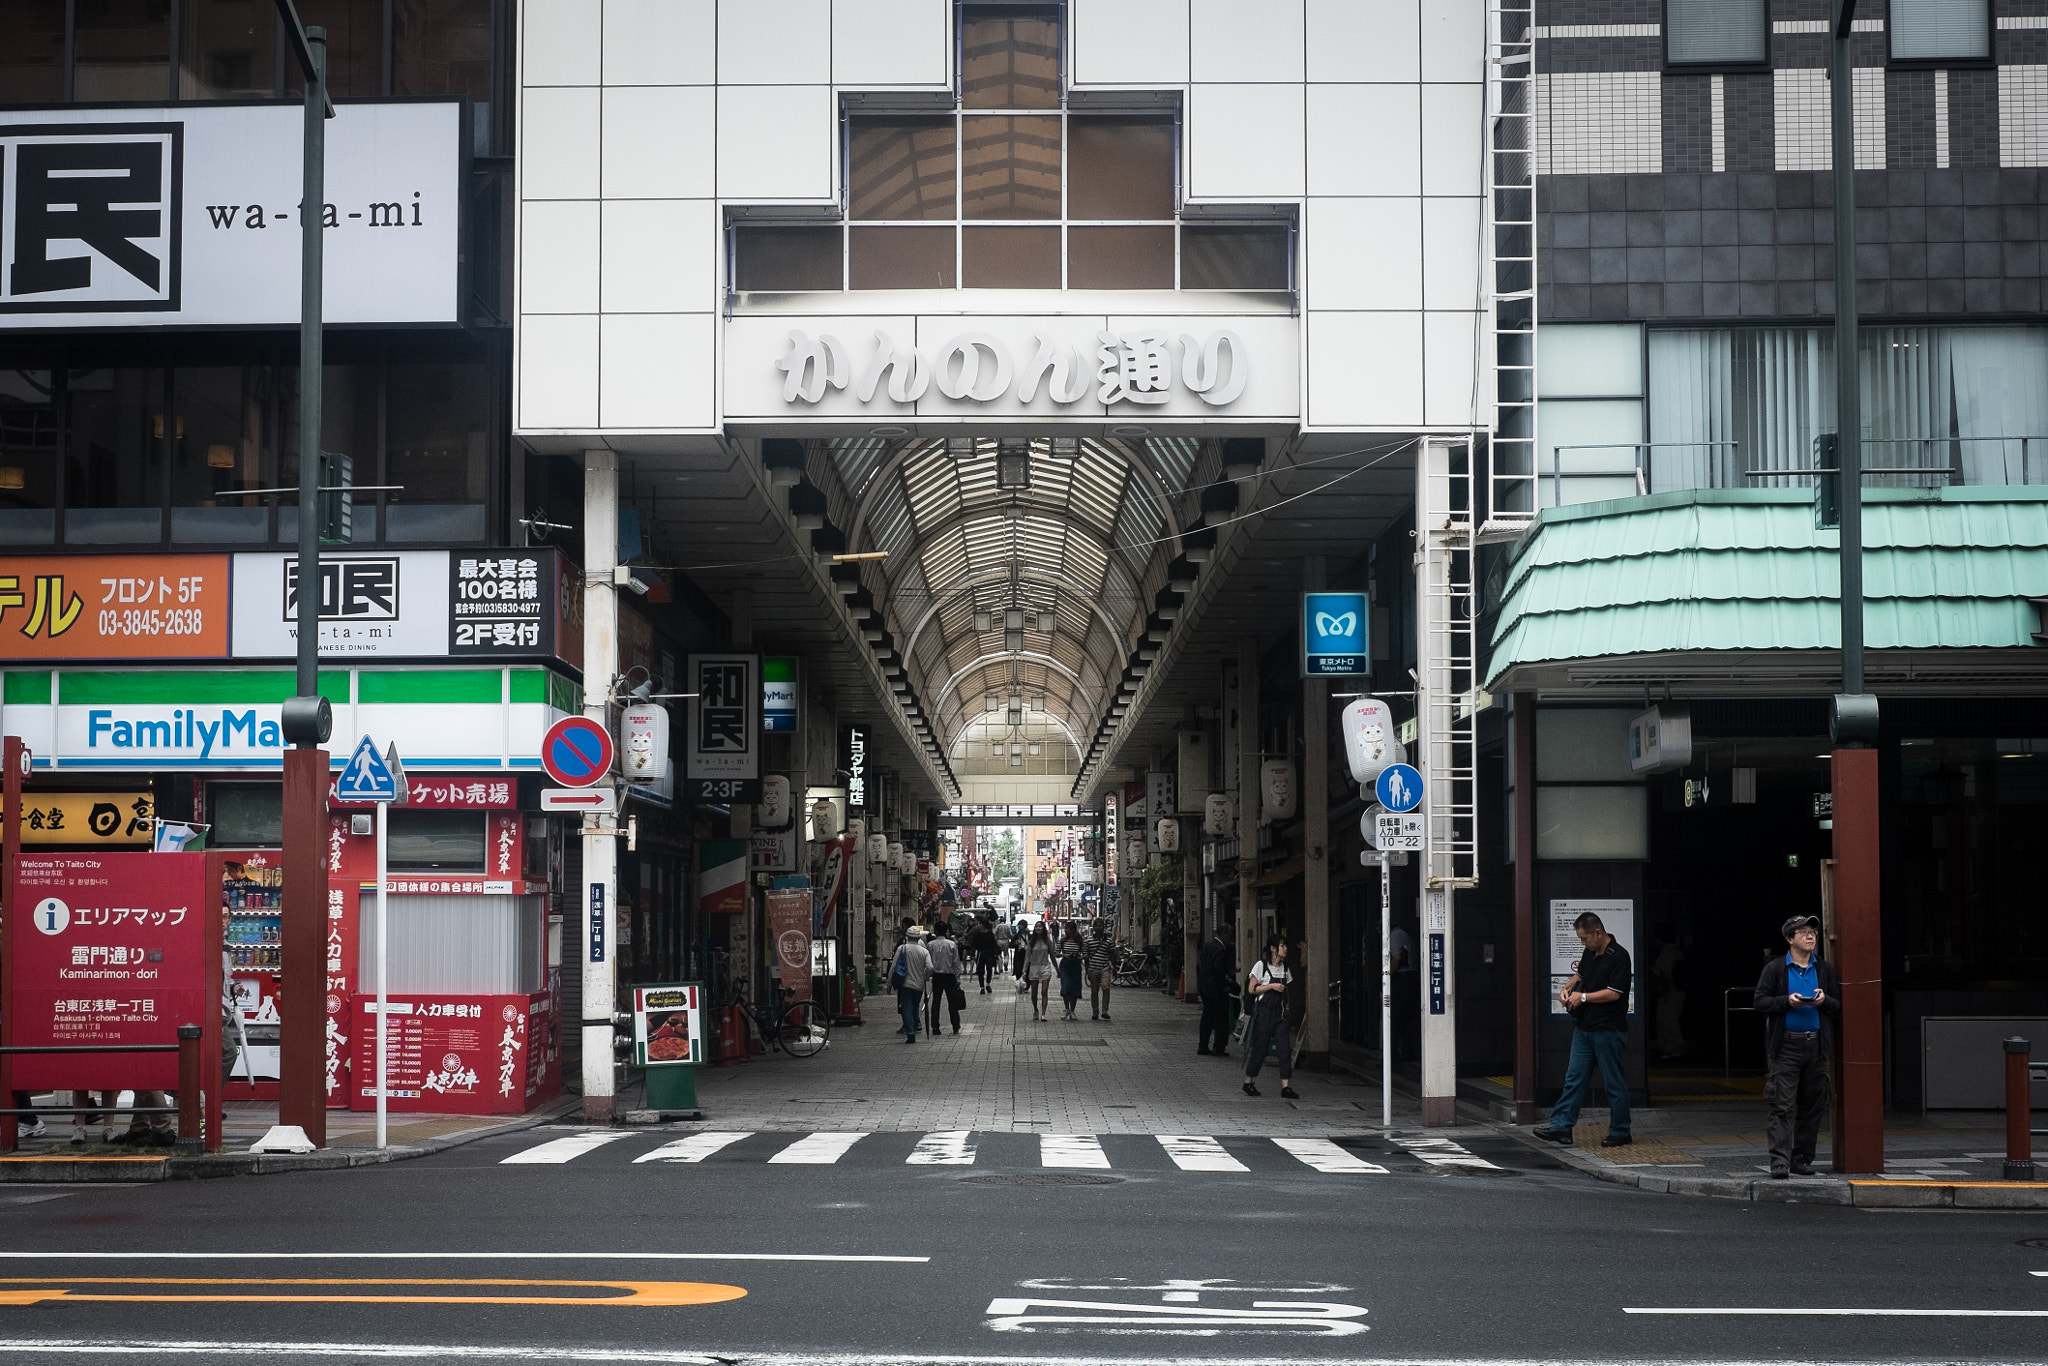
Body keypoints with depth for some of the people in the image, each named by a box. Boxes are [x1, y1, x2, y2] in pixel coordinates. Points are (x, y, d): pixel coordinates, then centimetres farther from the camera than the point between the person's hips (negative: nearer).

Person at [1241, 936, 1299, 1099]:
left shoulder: (1284, 967, 12)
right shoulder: (1261, 965, -6)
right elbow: (1251, 989, -8)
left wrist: (1287, 1008, 11)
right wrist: (1272, 986, -16)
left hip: (1279, 1012, 5)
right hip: (1264, 1011, -5)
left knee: (1285, 1048, -6)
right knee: (1259, 1047, 0)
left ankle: (1286, 1087, -8)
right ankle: (1248, 1082, 17)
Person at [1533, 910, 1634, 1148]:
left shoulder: (1618, 956, -14)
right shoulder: (1589, 954, 12)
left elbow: (1613, 993, -19)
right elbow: (1580, 974, 30)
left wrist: (1583, 997, -11)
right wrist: (1567, 988, 10)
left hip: (1608, 1030, -8)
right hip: (1584, 1028, 8)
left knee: (1614, 1083, 0)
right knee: (1574, 1077, 6)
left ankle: (1620, 1133, 8)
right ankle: (1561, 1127, 6)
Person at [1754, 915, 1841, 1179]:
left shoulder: (1825, 969, 12)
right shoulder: (1775, 968, 3)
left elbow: (1839, 1006, 13)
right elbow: (1761, 1002, -1)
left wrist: (1825, 1001, -9)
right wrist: (1788, 1001, -15)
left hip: (1816, 1045, 4)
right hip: (1787, 1045, -3)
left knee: (1813, 1105, 6)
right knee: (1783, 1106, -9)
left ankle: (1802, 1158, 15)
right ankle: (1780, 1161, -12)